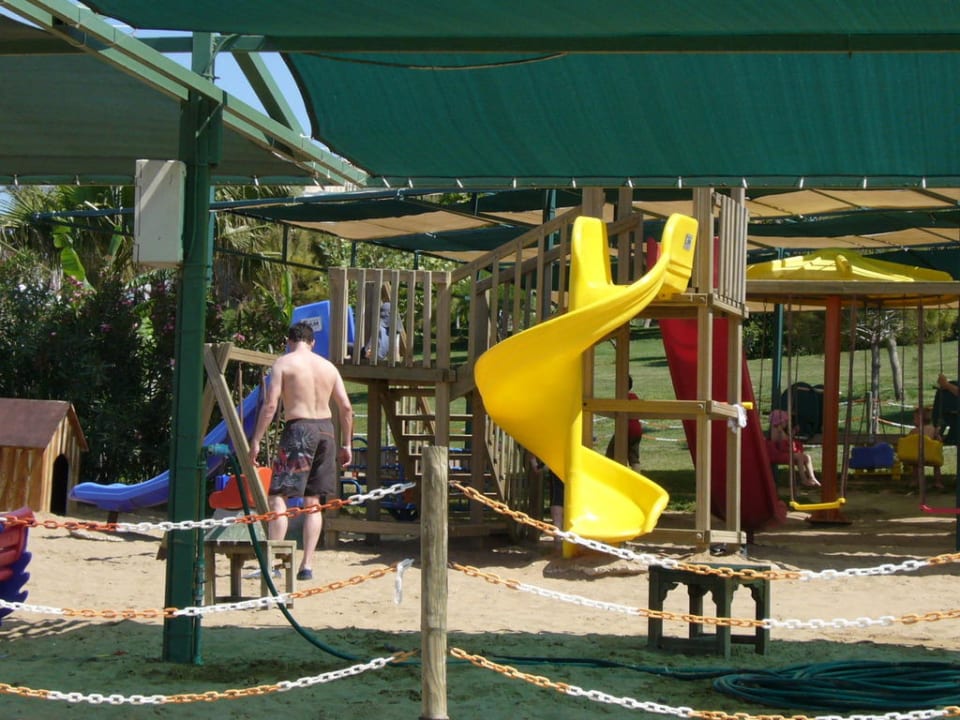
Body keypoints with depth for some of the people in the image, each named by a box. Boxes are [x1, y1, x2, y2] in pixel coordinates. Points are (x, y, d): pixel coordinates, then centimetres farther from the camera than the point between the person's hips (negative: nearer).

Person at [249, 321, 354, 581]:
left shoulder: (283, 363, -1)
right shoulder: (328, 366, 13)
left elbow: (270, 405, -10)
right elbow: (346, 407, 9)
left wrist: (256, 441, -8)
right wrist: (346, 444, 16)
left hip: (298, 428, -5)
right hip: (326, 428, 5)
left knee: (278, 496, -4)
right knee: (313, 502, 10)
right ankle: (307, 565, 7)